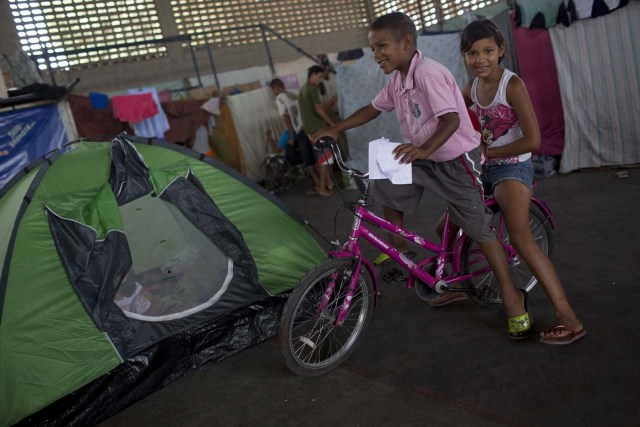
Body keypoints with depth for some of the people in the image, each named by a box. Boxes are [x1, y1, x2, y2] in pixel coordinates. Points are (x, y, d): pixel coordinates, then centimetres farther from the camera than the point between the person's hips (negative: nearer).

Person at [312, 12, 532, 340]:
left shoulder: (428, 73, -24)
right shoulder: (396, 81, 2)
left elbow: (451, 120, -31)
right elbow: (373, 109, 14)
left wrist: (423, 149, -45)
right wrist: (335, 129, 8)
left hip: (456, 160, -8)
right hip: (424, 160, 8)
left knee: (479, 230, -4)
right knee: (386, 186, 4)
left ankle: (512, 297, 11)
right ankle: (400, 251, 21)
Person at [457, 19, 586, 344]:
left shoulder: (512, 85, -16)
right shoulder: (472, 87, 4)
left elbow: (532, 140, -20)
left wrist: (486, 152, -14)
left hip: (512, 167, -7)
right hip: (484, 169, 8)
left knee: (520, 238, -25)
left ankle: (568, 317, -23)